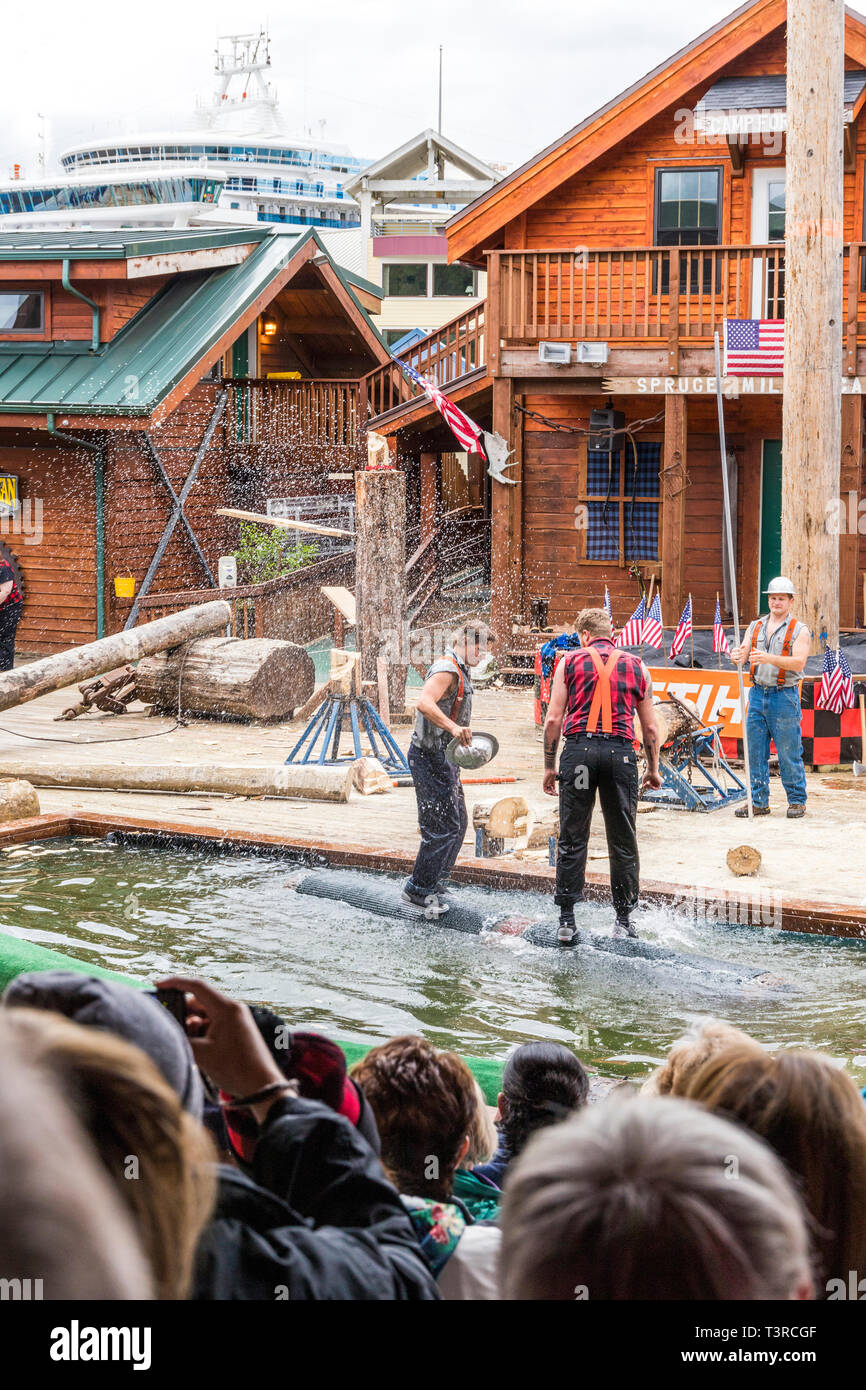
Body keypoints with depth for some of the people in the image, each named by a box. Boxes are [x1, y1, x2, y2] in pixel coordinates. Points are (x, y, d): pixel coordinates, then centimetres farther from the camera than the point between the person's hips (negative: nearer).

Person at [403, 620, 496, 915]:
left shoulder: (459, 671, 17)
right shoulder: (446, 670, -17)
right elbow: (425, 703, -35)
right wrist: (453, 727, -46)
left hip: (443, 758, 11)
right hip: (431, 756, -11)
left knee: (457, 823, 16)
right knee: (443, 827, -9)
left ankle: (435, 884, 26)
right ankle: (418, 891, -1)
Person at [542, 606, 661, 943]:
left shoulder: (570, 662, 9)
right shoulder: (636, 666, 14)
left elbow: (553, 719, 4)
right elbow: (650, 727, 14)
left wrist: (549, 766, 11)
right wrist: (653, 769, 24)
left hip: (579, 749, -1)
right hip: (620, 751, 1)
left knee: (572, 840, 4)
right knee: (623, 842, 10)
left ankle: (566, 921, 3)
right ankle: (624, 920, 14)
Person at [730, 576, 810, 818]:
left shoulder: (800, 631, -1)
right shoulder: (755, 627, 13)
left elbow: (799, 662, -15)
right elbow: (743, 654, 4)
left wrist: (769, 658, -30)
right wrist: (737, 657, -22)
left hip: (784, 696, -5)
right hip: (757, 694, 5)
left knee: (789, 753, -3)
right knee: (755, 752, 5)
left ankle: (797, 801, 7)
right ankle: (758, 802, 12)